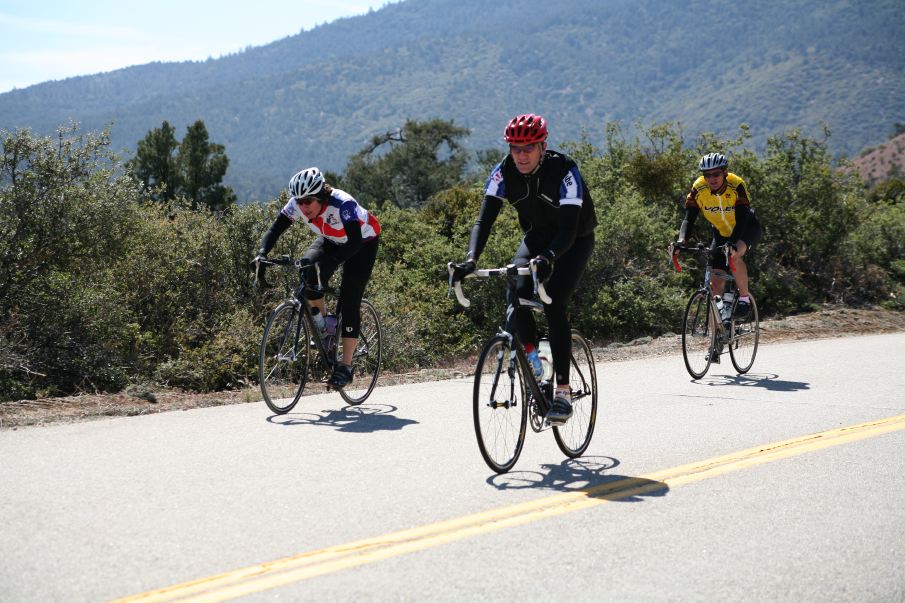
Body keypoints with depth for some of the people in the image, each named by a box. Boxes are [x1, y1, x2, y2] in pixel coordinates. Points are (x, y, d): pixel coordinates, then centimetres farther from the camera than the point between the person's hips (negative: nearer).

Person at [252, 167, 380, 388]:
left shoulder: (342, 204, -38)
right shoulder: (297, 205, -23)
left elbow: (355, 241, -43)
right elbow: (275, 229, -22)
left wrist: (332, 261, -59)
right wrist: (262, 253, -40)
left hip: (363, 241, -5)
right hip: (331, 240, 5)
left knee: (350, 301, -14)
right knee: (309, 268, -27)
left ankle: (345, 367, -10)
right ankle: (322, 323, -3)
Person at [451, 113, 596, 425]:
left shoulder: (564, 171, -30)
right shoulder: (503, 172, -19)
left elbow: (568, 229, -38)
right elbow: (484, 220, -26)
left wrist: (548, 258, -57)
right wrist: (470, 258, -43)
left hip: (575, 240, -4)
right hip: (537, 237, 4)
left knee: (553, 304, -23)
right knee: (516, 293, -24)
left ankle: (563, 392, -18)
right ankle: (531, 355, 2)